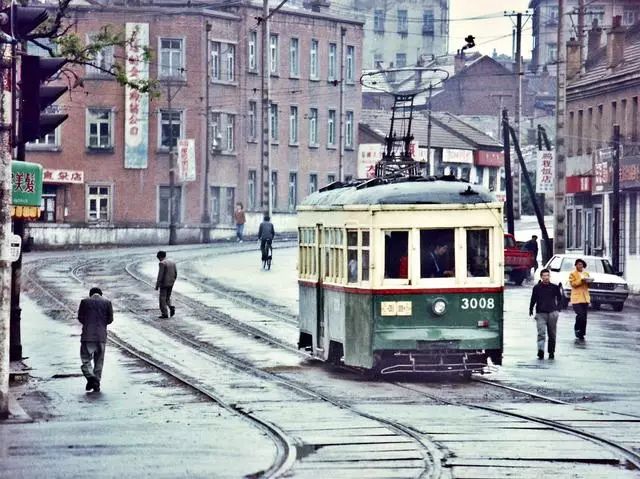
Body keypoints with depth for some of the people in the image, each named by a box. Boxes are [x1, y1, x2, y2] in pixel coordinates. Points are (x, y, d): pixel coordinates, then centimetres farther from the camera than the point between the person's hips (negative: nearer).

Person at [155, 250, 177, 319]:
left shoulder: (162, 263, -14)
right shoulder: (172, 262, 8)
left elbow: (160, 275, -17)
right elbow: (175, 274, 12)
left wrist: (157, 285, -11)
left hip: (164, 283, -7)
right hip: (171, 283, 7)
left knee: (162, 298, 2)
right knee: (167, 297, 20)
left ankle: (165, 314, 1)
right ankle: (171, 307, -2)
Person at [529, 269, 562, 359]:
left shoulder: (554, 287, 7)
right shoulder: (537, 288, 5)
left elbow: (559, 298, 16)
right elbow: (533, 300, 11)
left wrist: (558, 309, 7)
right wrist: (531, 310, 4)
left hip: (552, 313, 1)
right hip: (540, 313, -1)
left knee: (552, 334, 7)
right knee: (541, 333, -15)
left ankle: (551, 352, 18)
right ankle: (541, 351, -25)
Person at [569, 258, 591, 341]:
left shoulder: (586, 274, 20)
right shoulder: (572, 274, 0)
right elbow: (573, 284, -11)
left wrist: (588, 282, 1)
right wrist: (581, 280, -20)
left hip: (585, 298, 6)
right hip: (576, 298, -6)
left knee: (584, 317, 3)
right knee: (580, 315, -18)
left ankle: (581, 334, 9)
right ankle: (577, 328, 5)